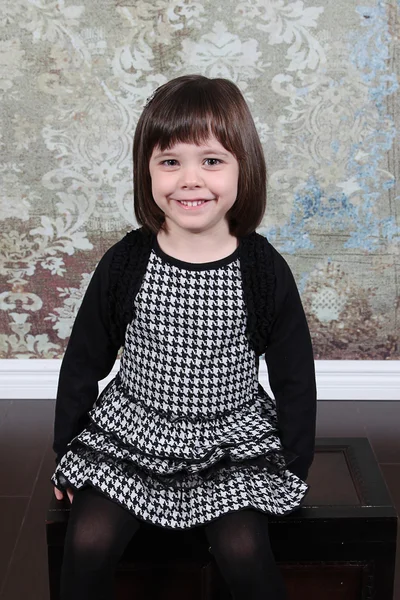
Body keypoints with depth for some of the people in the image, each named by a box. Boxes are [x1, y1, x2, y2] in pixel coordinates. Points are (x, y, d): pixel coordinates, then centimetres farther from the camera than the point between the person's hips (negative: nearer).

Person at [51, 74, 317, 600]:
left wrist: (295, 465, 4)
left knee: (244, 553, -15)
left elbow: (294, 374, 1)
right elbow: (84, 360, 3)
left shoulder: (263, 268, -9)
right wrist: (66, 450, 7)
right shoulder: (125, 263, -8)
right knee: (87, 544, -13)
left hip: (233, 439, 0)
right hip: (131, 432, 1)